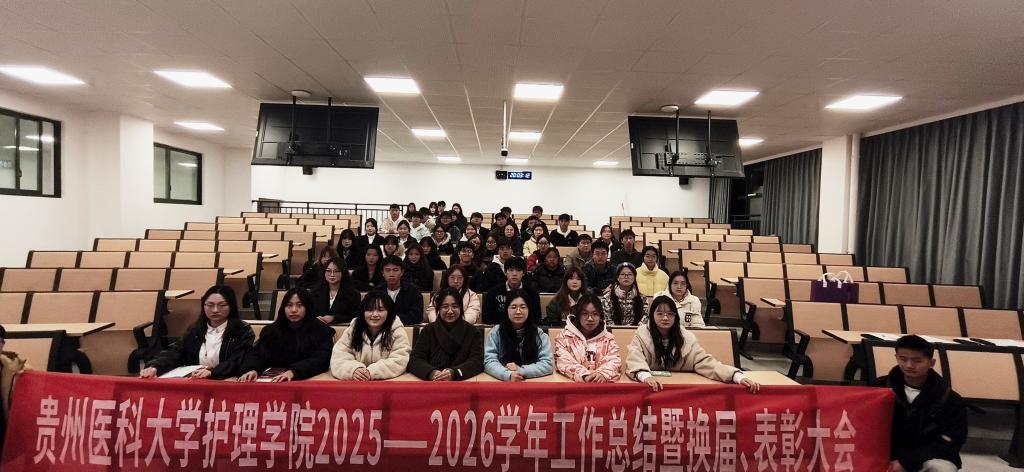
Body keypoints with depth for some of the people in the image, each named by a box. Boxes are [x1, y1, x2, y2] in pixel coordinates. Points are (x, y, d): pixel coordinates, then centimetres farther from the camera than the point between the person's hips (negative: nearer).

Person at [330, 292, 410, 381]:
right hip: (356, 383, 2)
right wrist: (353, 370, -24)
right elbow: (338, 360, -4)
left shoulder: (397, 331, -3)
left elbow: (399, 362, -12)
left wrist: (372, 372, -24)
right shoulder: (352, 330, 3)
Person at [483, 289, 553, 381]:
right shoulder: (496, 332, 2)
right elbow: (489, 362, -4)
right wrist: (508, 374, -22)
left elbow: (548, 364, -5)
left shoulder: (539, 334, 1)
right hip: (503, 381, 0)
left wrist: (521, 371, -17)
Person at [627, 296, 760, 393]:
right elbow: (634, 360, -20)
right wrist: (645, 376, -42)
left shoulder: (686, 337, -4)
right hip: (650, 388, -1)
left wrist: (738, 376, -26)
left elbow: (704, 362, -11)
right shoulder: (642, 334, -8)